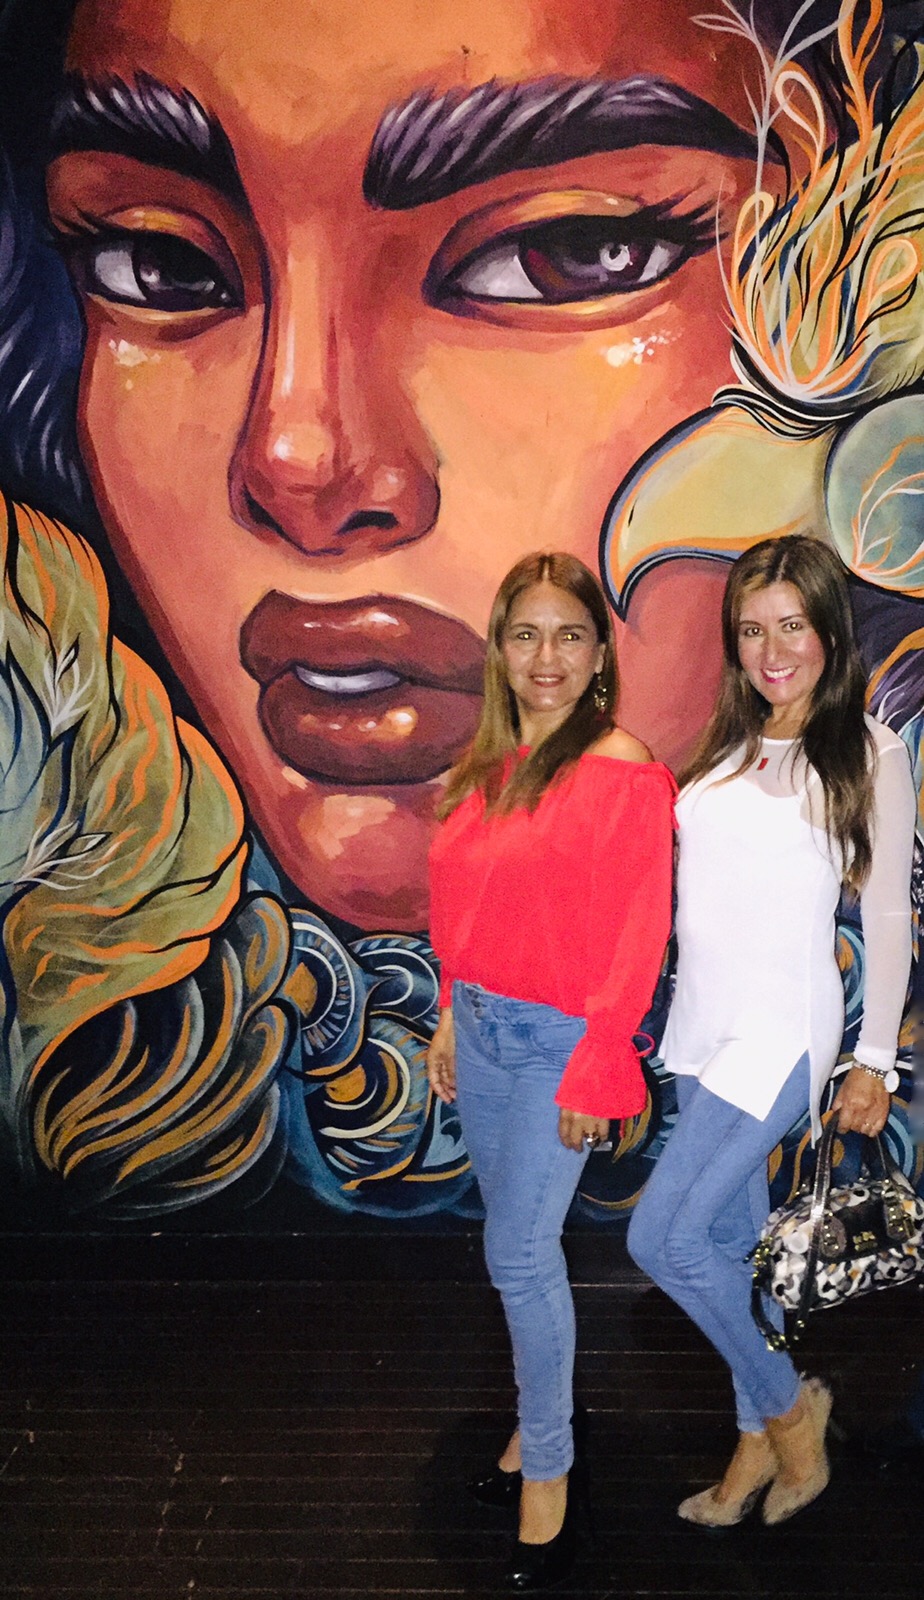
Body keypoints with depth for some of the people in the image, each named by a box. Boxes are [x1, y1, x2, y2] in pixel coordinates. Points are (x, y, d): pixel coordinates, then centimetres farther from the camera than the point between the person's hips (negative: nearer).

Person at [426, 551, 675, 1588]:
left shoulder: (624, 772, -16)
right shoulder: (489, 765, 5)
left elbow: (634, 940, -16)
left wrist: (591, 1076, -15)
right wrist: (451, 1018, 13)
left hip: (559, 1038, -6)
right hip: (482, 1027, 7)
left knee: (518, 1255, -1)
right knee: (517, 1241, 17)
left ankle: (546, 1470, 19)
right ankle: (540, 1413, 37)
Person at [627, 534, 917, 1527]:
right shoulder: (730, 743, 8)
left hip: (781, 1027, -6)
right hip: (703, 1020, 6)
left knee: (663, 1237, -8)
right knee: (732, 1237, 15)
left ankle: (789, 1404, 16)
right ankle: (761, 1439, 34)